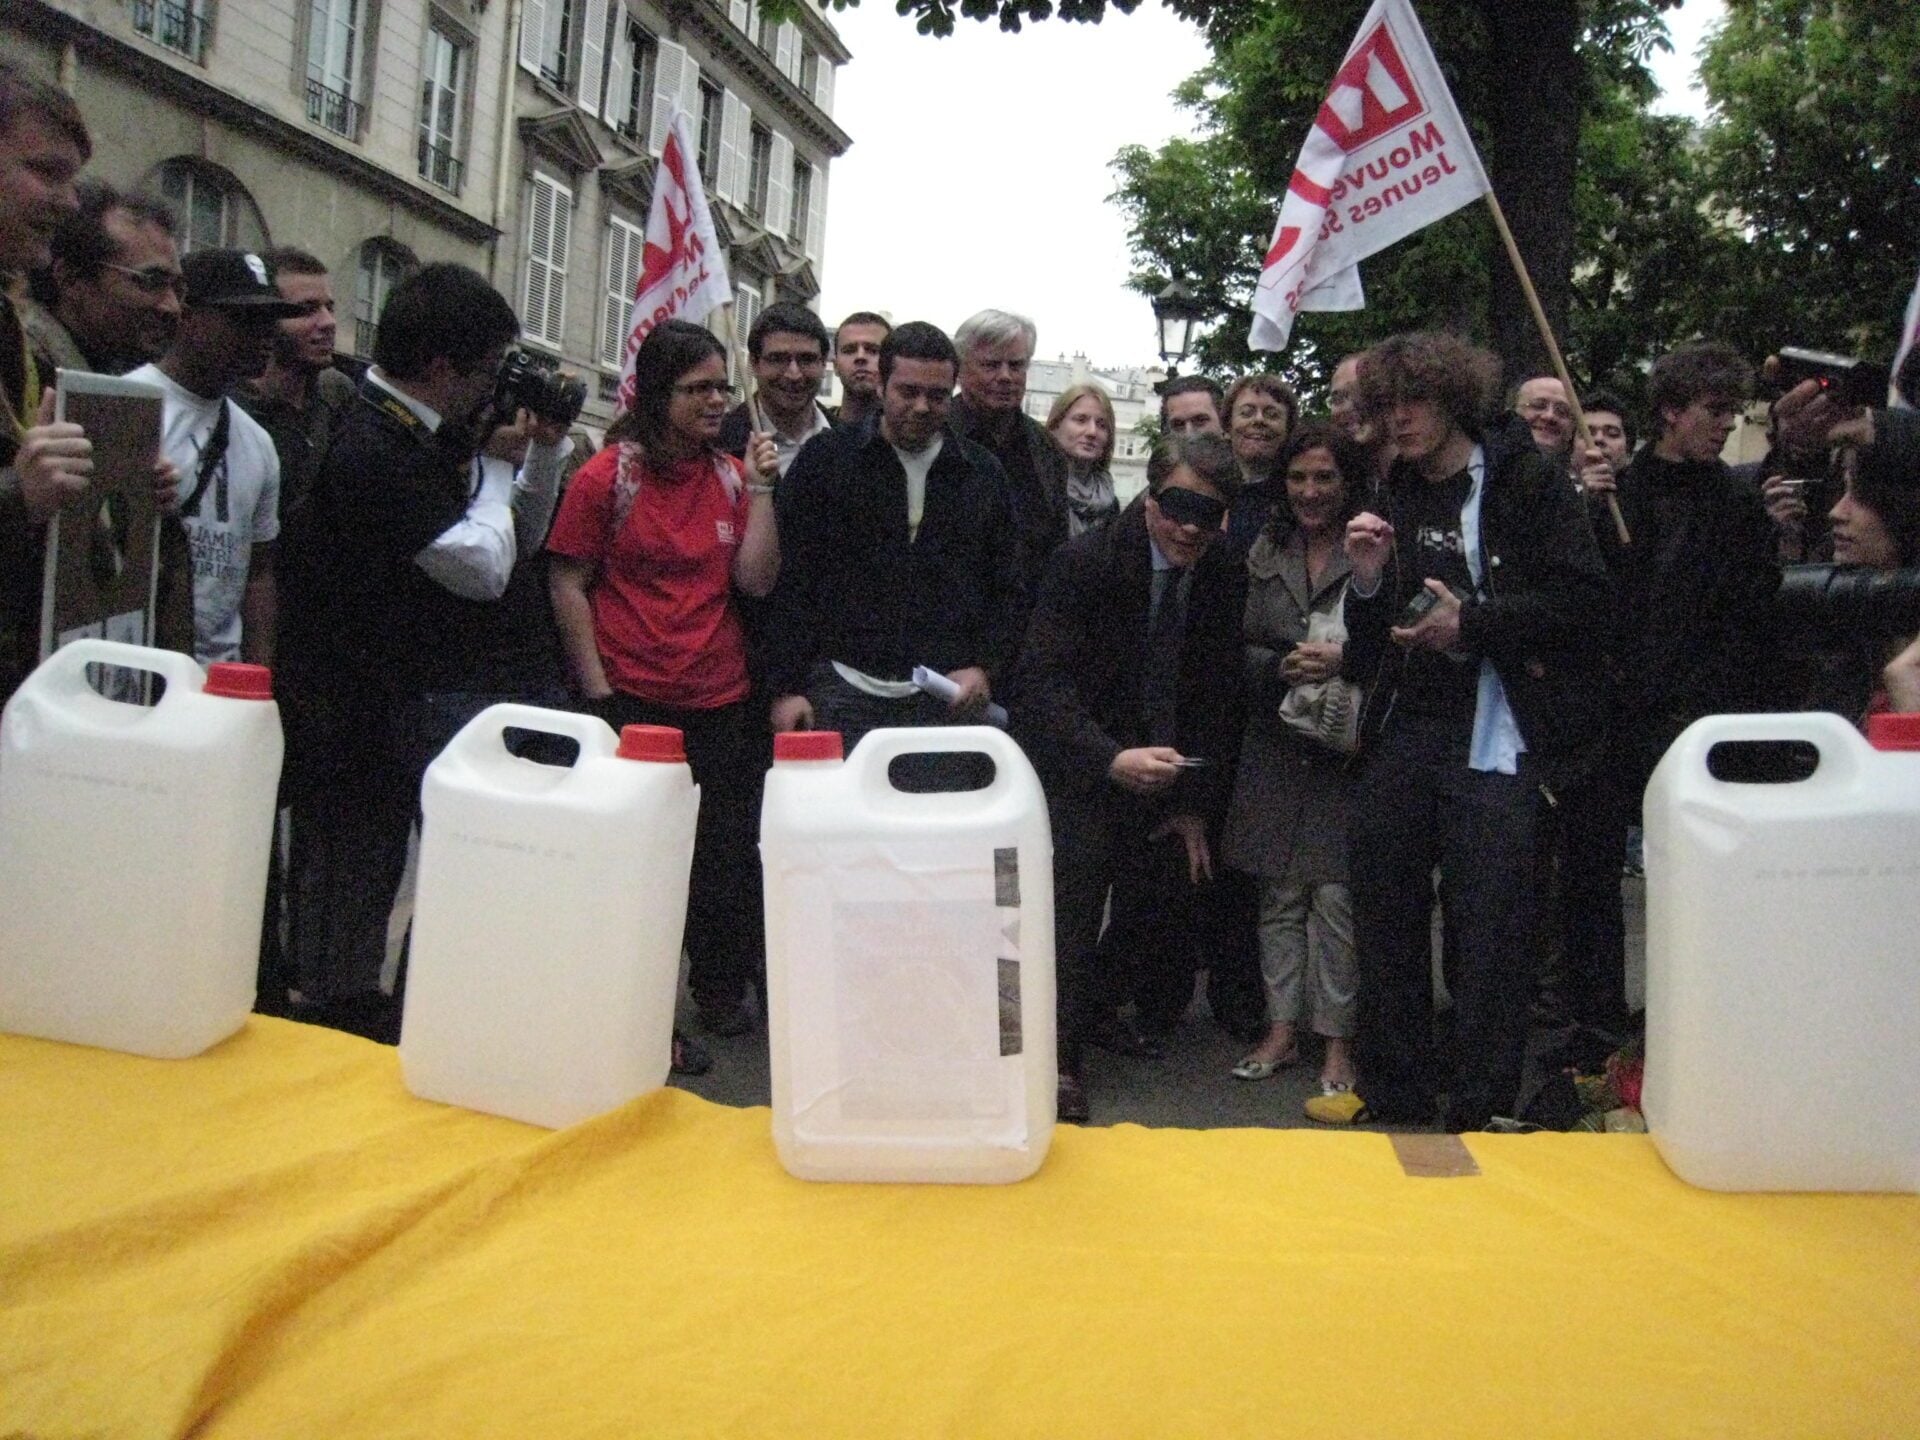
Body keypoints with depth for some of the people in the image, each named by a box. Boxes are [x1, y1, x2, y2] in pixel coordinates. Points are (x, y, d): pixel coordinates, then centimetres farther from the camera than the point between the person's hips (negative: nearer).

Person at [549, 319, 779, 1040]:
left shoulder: (732, 475, 8)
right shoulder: (608, 475, -4)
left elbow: (755, 581, 1)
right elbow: (568, 584, -4)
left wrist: (760, 489, -7)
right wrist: (598, 694, -8)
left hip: (720, 703, 4)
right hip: (631, 700, -4)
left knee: (727, 856, 8)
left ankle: (721, 992, 26)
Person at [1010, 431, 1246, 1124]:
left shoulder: (1224, 578, -2)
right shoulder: (1085, 562, -16)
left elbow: (1219, 699, 6)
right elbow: (1042, 686, -21)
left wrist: (1197, 805, 2)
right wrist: (1112, 758, -35)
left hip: (1164, 780, 5)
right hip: (1082, 774, -4)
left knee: (1157, 920, 2)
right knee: (1071, 909, -15)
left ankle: (1087, 1021, 28)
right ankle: (1056, 1058, 3)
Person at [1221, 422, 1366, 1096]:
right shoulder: (1265, 552, 11)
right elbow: (1240, 648, 11)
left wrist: (1346, 661, -20)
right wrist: (1283, 666, -8)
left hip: (1347, 748, -4)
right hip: (1276, 744, 5)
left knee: (1337, 895, -3)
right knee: (1278, 893, 9)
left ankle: (1337, 1040, 9)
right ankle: (1282, 1028, 20)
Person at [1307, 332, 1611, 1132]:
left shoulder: (1523, 480, -1)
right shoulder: (1395, 498, 16)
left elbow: (1584, 599, -9)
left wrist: (1471, 622, -16)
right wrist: (1367, 581, 0)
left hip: (1494, 742, -6)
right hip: (1402, 735, 6)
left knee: (1490, 928, -4)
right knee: (1386, 913, 11)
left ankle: (1481, 1110, 9)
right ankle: (1392, 1088, 25)